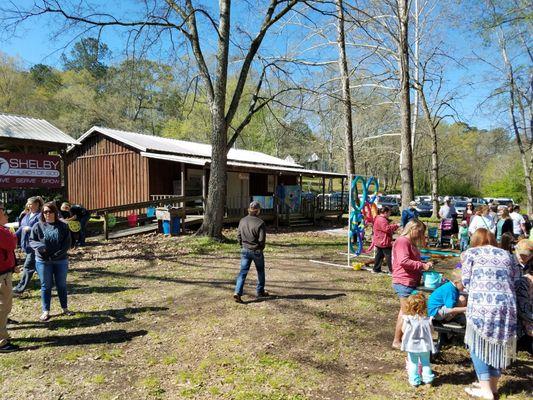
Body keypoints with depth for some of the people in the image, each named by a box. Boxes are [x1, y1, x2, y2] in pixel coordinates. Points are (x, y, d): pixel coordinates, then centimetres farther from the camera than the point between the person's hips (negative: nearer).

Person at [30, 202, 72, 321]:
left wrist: (58, 254, -15)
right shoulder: (38, 226, -1)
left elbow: (67, 243, -3)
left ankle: (65, 308, 25)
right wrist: (40, 246, -19)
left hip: (61, 261, 1)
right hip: (43, 261, 0)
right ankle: (46, 311, 17)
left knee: (62, 285, 12)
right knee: (46, 286, 8)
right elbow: (31, 241, 2)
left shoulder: (63, 226, -1)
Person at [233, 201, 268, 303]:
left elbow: (238, 235, 5)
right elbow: (262, 239, -17)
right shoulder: (260, 223, -17)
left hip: (244, 250, 4)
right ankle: (260, 291, 29)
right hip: (256, 251, -3)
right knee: (260, 271, 17)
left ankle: (237, 292, -9)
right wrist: (261, 248, 2)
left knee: (243, 272, 4)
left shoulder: (242, 221, -1)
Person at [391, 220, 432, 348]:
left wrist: (424, 265, 13)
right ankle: (397, 341, 5)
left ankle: (401, 338, 28)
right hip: (404, 283, -11)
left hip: (410, 283, 11)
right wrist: (422, 265, -24)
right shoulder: (402, 241, -15)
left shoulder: (411, 242, 18)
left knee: (404, 311, 17)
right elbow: (404, 261, -26)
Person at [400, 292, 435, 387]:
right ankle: (427, 378, 27)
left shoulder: (408, 318, -19)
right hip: (425, 346, 2)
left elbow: (403, 330, -10)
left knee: (413, 363, 14)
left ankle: (414, 380, 20)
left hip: (412, 346, -1)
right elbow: (431, 331, -1)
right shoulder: (427, 319, -13)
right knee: (425, 362, 22)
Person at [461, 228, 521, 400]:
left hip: (481, 306, -4)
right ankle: (493, 385, 29)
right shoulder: (506, 254, 19)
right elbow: (516, 280, 15)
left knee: (479, 345, 9)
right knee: (499, 344, 17)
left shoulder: (471, 253, 9)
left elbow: (466, 281, 5)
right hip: (506, 306, 4)